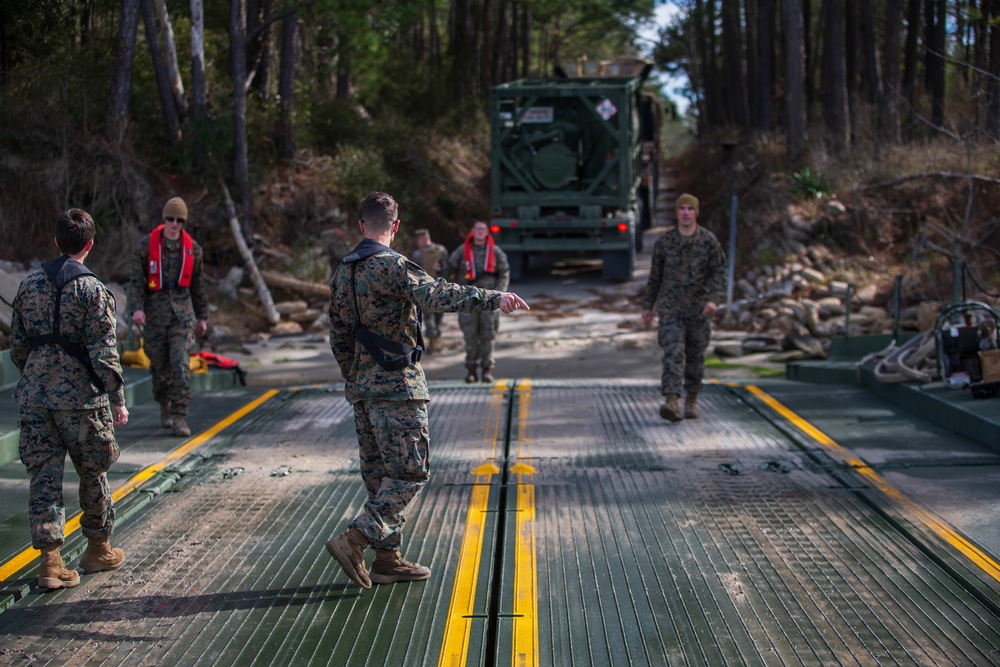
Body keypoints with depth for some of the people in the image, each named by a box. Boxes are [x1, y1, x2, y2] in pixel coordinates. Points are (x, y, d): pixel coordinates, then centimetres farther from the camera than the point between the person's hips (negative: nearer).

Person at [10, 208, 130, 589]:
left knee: (44, 476, 6)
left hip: (34, 396, 4)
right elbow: (104, 352, -13)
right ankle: (98, 549, 25)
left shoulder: (29, 285, 6)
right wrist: (118, 400, -7)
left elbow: (17, 346, 12)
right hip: (80, 395, -4)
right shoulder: (92, 289, -11)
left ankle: (50, 559, 1)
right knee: (93, 473, 12)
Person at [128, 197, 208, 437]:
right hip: (155, 312, 0)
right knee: (159, 365, 9)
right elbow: (137, 280, -5)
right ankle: (164, 407, 33)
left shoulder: (193, 248, 5)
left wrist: (202, 317, 15)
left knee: (181, 364, -12)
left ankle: (179, 418, -10)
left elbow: (197, 285, 14)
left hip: (182, 312, 0)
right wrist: (136, 308, -20)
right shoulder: (146, 245, -1)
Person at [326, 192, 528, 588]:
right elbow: (435, 294, -31)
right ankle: (355, 540, -13)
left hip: (362, 388, 9)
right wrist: (492, 299, -39)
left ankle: (387, 559, 14)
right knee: (409, 472, -4)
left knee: (380, 474, 12)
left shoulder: (343, 273, 13)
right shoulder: (390, 266, -13)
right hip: (397, 385, -9)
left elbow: (339, 339, 18)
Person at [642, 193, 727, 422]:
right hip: (670, 308, 0)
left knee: (696, 355, 10)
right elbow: (655, 275, 10)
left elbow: (719, 273, -5)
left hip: (698, 309, 1)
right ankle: (671, 402, -24)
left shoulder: (709, 240, -1)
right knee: (673, 353, -14)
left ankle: (692, 400, 28)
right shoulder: (664, 241, 2)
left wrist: (715, 299, -21)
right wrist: (648, 306, 12)